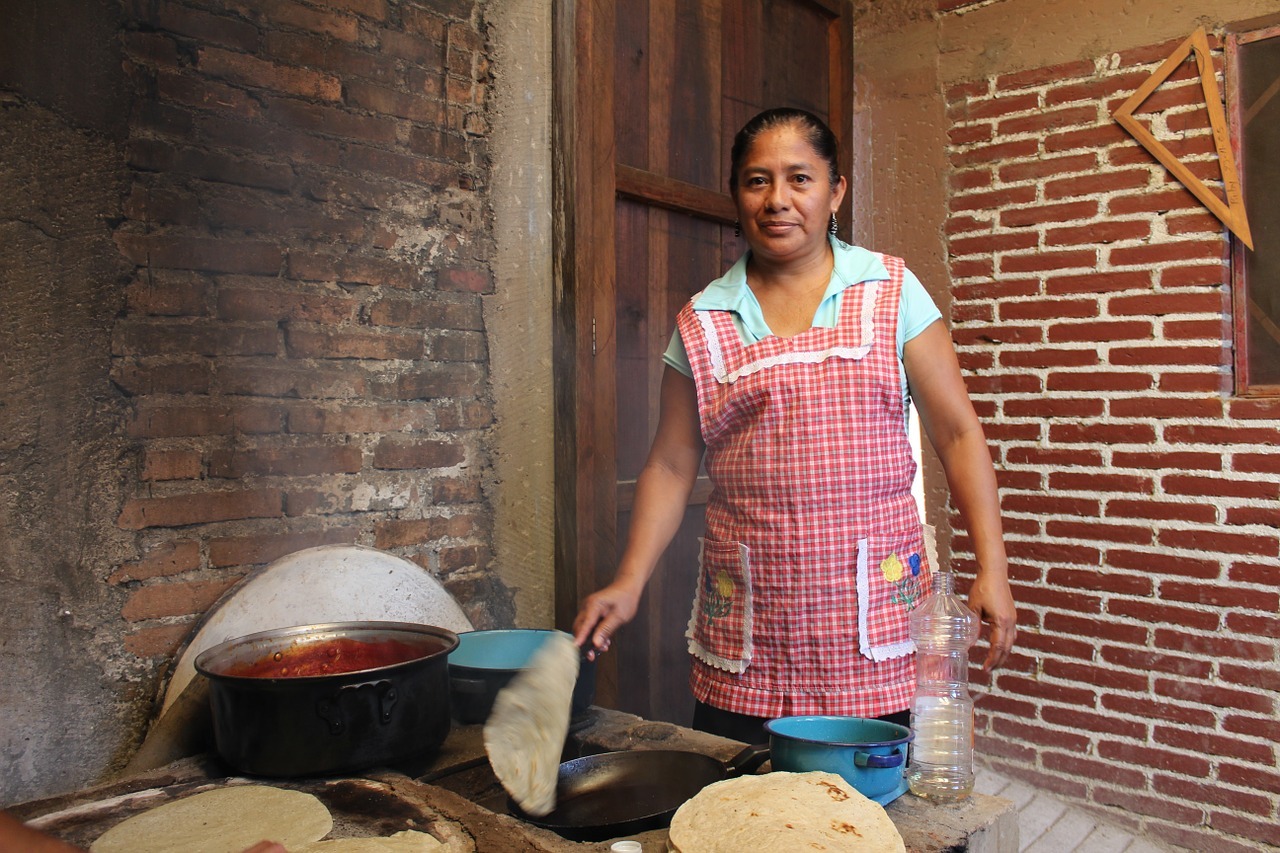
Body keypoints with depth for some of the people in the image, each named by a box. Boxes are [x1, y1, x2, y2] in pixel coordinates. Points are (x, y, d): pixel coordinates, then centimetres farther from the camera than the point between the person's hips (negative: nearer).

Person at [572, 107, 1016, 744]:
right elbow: (671, 466, 6)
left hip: (875, 607, 0)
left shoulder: (891, 291, 3)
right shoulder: (702, 321, 5)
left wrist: (991, 568, -3)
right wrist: (629, 582, -3)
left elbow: (957, 434, 3)